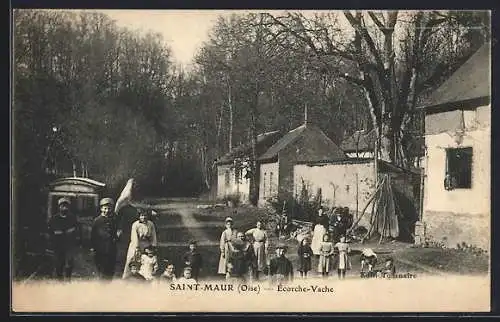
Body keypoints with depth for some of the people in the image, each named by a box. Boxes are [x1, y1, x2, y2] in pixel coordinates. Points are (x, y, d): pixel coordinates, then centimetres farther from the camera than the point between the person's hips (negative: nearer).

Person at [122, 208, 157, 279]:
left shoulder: (151, 224, -2)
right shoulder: (135, 224, -12)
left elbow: (153, 237, 1)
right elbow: (134, 237, -16)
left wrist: (153, 247, -5)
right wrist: (137, 249, -21)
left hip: (147, 246, 3)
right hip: (136, 245, -3)